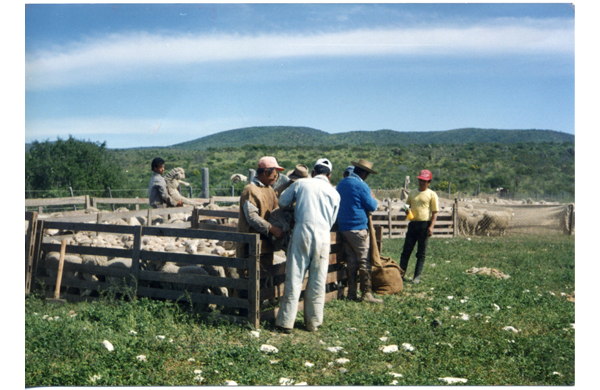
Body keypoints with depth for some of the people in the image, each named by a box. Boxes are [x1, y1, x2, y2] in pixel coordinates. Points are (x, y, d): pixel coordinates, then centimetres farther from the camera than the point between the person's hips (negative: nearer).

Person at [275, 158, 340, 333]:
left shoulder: (301, 184, 6)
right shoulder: (334, 193, 12)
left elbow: (282, 202, 15)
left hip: (302, 232, -2)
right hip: (323, 236, 2)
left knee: (294, 279, 2)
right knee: (318, 282, 9)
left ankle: (286, 322, 4)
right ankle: (313, 322, 16)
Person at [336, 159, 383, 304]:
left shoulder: (341, 183, 12)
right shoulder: (361, 185, -12)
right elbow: (372, 206, -9)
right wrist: (373, 198, 10)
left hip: (343, 226, 8)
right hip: (358, 228, -7)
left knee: (351, 261, 10)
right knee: (364, 261, -2)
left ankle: (351, 293, 11)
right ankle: (366, 293, -1)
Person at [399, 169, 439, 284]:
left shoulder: (432, 194, 2)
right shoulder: (412, 193, 15)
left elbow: (435, 212, -2)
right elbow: (407, 205, 25)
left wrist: (431, 226, -13)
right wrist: (406, 210, 1)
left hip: (425, 224, -4)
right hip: (413, 223, 4)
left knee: (421, 253, 1)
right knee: (406, 250, 1)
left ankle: (417, 277, 6)